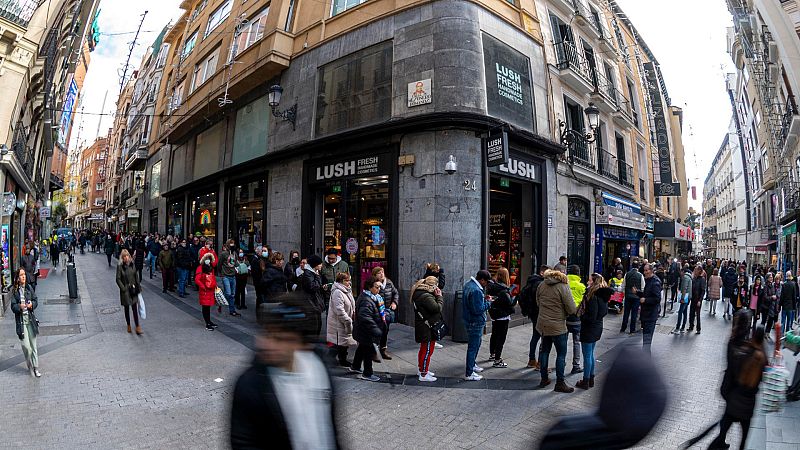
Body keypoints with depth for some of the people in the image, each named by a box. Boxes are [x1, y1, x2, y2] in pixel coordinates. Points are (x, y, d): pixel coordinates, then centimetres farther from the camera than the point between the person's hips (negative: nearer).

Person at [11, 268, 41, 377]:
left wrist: (32, 304, -13)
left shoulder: (29, 289, 2)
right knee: (26, 347, -4)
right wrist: (19, 306, -25)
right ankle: (30, 367, 17)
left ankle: (36, 368, 17)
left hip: (31, 320, 2)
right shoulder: (14, 291, -4)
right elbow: (13, 306, -5)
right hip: (21, 321, -2)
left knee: (33, 345, 8)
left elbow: (36, 301, 8)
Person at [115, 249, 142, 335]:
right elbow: (118, 279, -8)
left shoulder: (133, 265, 1)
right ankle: (128, 326, 26)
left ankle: (137, 327, 0)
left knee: (135, 309, -1)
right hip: (125, 291, -2)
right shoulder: (120, 266, -9)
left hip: (133, 290, 2)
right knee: (127, 309, 11)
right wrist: (123, 288, -13)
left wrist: (138, 287, 6)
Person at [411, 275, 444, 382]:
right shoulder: (426, 296, -24)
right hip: (428, 329, -11)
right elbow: (437, 308, -25)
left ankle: (420, 369, 37)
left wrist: (436, 296, -2)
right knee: (427, 350, -1)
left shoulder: (418, 293, 8)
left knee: (423, 349, 23)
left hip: (423, 328, 11)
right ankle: (423, 374, 7)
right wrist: (439, 296, -14)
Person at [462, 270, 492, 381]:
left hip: (471, 321, 11)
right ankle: (469, 374, 7)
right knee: (473, 347, -1)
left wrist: (483, 298, 3)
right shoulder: (476, 291, -27)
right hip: (475, 323, -11)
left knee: (477, 344, 26)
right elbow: (479, 309, -28)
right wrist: (488, 302, -13)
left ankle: (472, 365, 41)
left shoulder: (469, 284, 6)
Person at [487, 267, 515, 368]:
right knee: (501, 338, 0)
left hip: (493, 315, 8)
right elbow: (509, 303, -20)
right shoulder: (504, 289, -23)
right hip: (503, 316, -8)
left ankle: (492, 354, 39)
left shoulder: (491, 285, -1)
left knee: (494, 335, 23)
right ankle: (497, 360, 2)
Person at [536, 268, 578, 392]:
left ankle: (544, 379, 25)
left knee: (544, 351, 16)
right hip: (558, 326, -5)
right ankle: (560, 383, 8)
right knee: (561, 354, 5)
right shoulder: (564, 287, -14)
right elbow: (572, 310, -14)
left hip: (543, 324, 6)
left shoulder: (542, 285, 2)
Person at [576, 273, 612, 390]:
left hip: (589, 329, -9)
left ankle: (586, 382, 13)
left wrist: (581, 315, -11)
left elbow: (592, 317, -26)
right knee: (591, 354, 20)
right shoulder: (603, 296, 4)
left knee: (587, 355, 2)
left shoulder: (593, 297, -24)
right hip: (597, 328, 9)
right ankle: (591, 379, 30)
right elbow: (604, 312, 15)